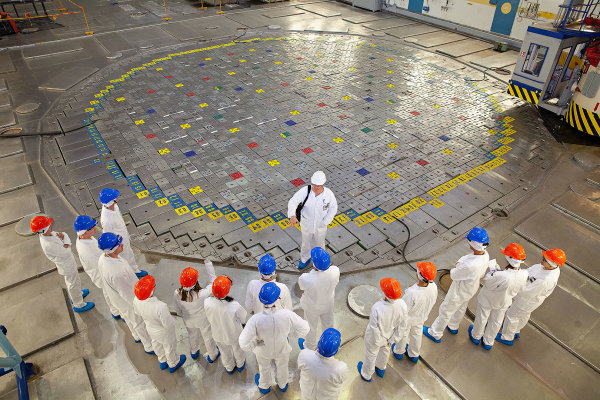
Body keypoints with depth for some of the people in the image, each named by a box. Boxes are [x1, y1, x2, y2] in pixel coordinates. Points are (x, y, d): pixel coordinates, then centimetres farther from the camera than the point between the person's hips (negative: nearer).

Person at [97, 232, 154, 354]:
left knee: (129, 318, 33)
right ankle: (149, 347, 45)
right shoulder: (116, 273, -47)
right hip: (129, 303, -8)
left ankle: (137, 337, 61)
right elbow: (128, 295, -33)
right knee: (141, 324, 19)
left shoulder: (102, 258, -19)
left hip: (116, 297, 8)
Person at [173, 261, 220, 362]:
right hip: (202, 320, -3)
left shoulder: (177, 294, -31)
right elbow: (213, 282, -28)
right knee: (207, 337, 27)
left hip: (188, 321, 3)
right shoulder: (201, 295, -44)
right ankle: (212, 356, 54)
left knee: (192, 336, 35)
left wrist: (184, 315, 11)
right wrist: (208, 265, -22)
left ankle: (194, 352, 64)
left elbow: (178, 310, -12)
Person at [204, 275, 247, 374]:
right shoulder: (235, 307, -42)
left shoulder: (207, 302, -34)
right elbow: (243, 319, -21)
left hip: (218, 335, 2)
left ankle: (229, 368, 62)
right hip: (234, 335, -2)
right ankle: (240, 365, 62)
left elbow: (209, 319, -12)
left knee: (224, 352, 34)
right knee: (238, 350, 33)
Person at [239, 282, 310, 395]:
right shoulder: (287, 315, -39)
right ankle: (283, 384, 66)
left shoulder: (255, 320, -41)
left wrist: (256, 342, -15)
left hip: (264, 350, -1)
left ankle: (264, 386, 65)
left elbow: (244, 344, -34)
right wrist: (288, 333, -9)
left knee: (264, 368, 34)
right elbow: (304, 329, -23)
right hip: (283, 348, 1)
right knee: (282, 366, 35)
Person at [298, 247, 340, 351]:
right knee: (328, 324, 30)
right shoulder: (335, 271, -33)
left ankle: (309, 347, 57)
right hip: (328, 303, 3)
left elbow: (301, 285, -18)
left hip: (312, 306, -2)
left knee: (311, 326, 28)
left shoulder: (306, 279, -43)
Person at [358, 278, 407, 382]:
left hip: (376, 337, -4)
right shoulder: (402, 305, -30)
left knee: (371, 355, 27)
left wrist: (377, 341, -6)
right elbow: (402, 326, -13)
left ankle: (366, 374, 57)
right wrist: (393, 339, 4)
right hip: (389, 336, 4)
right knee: (385, 350, 35)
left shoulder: (377, 309, -45)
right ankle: (381, 369, 65)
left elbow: (374, 329, -27)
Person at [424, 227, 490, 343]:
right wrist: (460, 263, -13)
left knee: (446, 311, 15)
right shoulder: (485, 255, -19)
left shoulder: (470, 266, -44)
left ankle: (435, 334, 38)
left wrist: (454, 270, -7)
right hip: (471, 289, 8)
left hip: (459, 292, -8)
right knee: (461, 308, 32)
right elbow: (465, 258, 1)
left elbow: (454, 275, -25)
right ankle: (453, 327, 59)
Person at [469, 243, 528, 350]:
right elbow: (520, 289, -7)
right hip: (503, 302, 4)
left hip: (487, 300, -4)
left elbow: (486, 281, -26)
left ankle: (476, 336, 52)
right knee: (496, 322, 29)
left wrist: (492, 269, -14)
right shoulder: (524, 275, -28)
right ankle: (488, 342, 52)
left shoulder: (501, 276, -46)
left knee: (481, 318, 25)